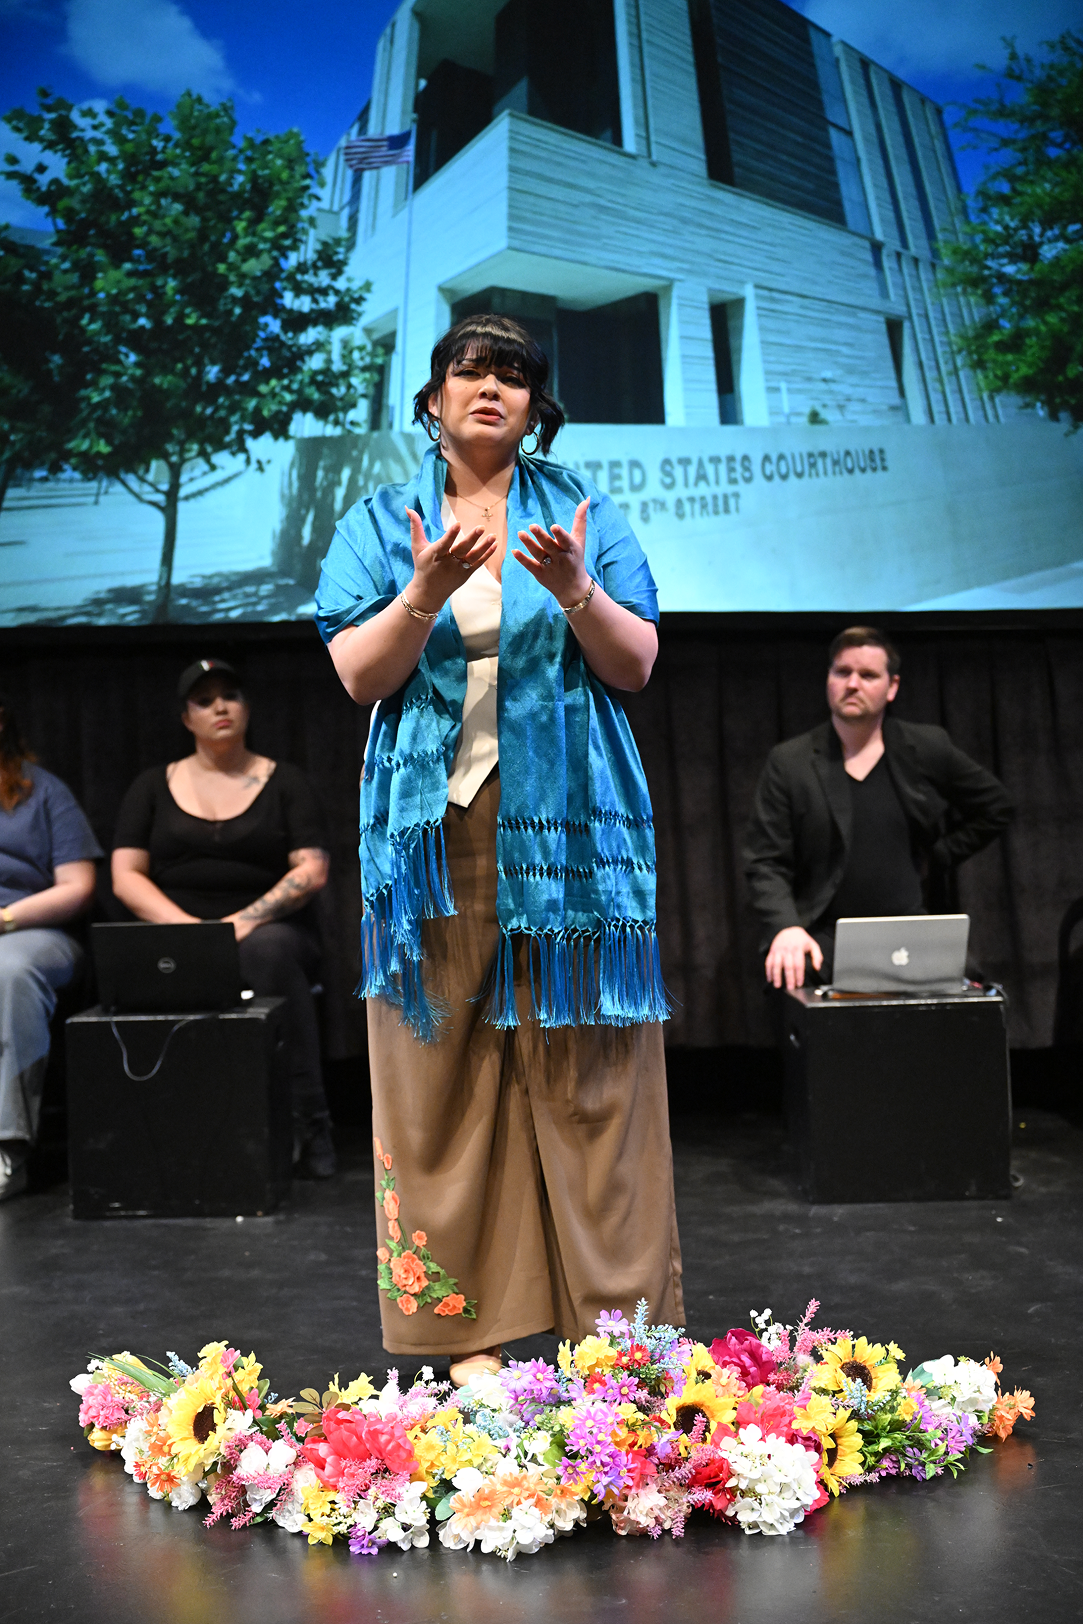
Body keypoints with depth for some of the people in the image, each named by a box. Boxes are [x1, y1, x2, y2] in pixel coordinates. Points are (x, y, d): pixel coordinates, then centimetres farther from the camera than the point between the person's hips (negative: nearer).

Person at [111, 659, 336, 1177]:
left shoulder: (283, 782, 12)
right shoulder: (154, 786, 16)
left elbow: (312, 871, 0)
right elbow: (125, 876, 7)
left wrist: (246, 921, -15)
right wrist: (185, 925, -11)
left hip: (267, 932, -1)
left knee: (269, 950, -38)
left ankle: (306, 1123, -32)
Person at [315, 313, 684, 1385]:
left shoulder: (583, 513, 11)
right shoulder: (382, 522, 12)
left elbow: (636, 666, 3)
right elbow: (358, 675, 1)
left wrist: (576, 591, -16)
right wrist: (426, 593, -16)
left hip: (566, 824, 0)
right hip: (435, 825, 1)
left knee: (587, 1075, -1)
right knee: (442, 1067, -1)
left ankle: (615, 1315, 7)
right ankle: (464, 1321, 8)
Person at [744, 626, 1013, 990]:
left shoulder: (927, 750, 8)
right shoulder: (789, 762, 3)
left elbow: (995, 808, 22)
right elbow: (765, 863, -1)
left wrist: (935, 858, 12)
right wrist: (785, 927, -19)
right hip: (821, 941, -2)